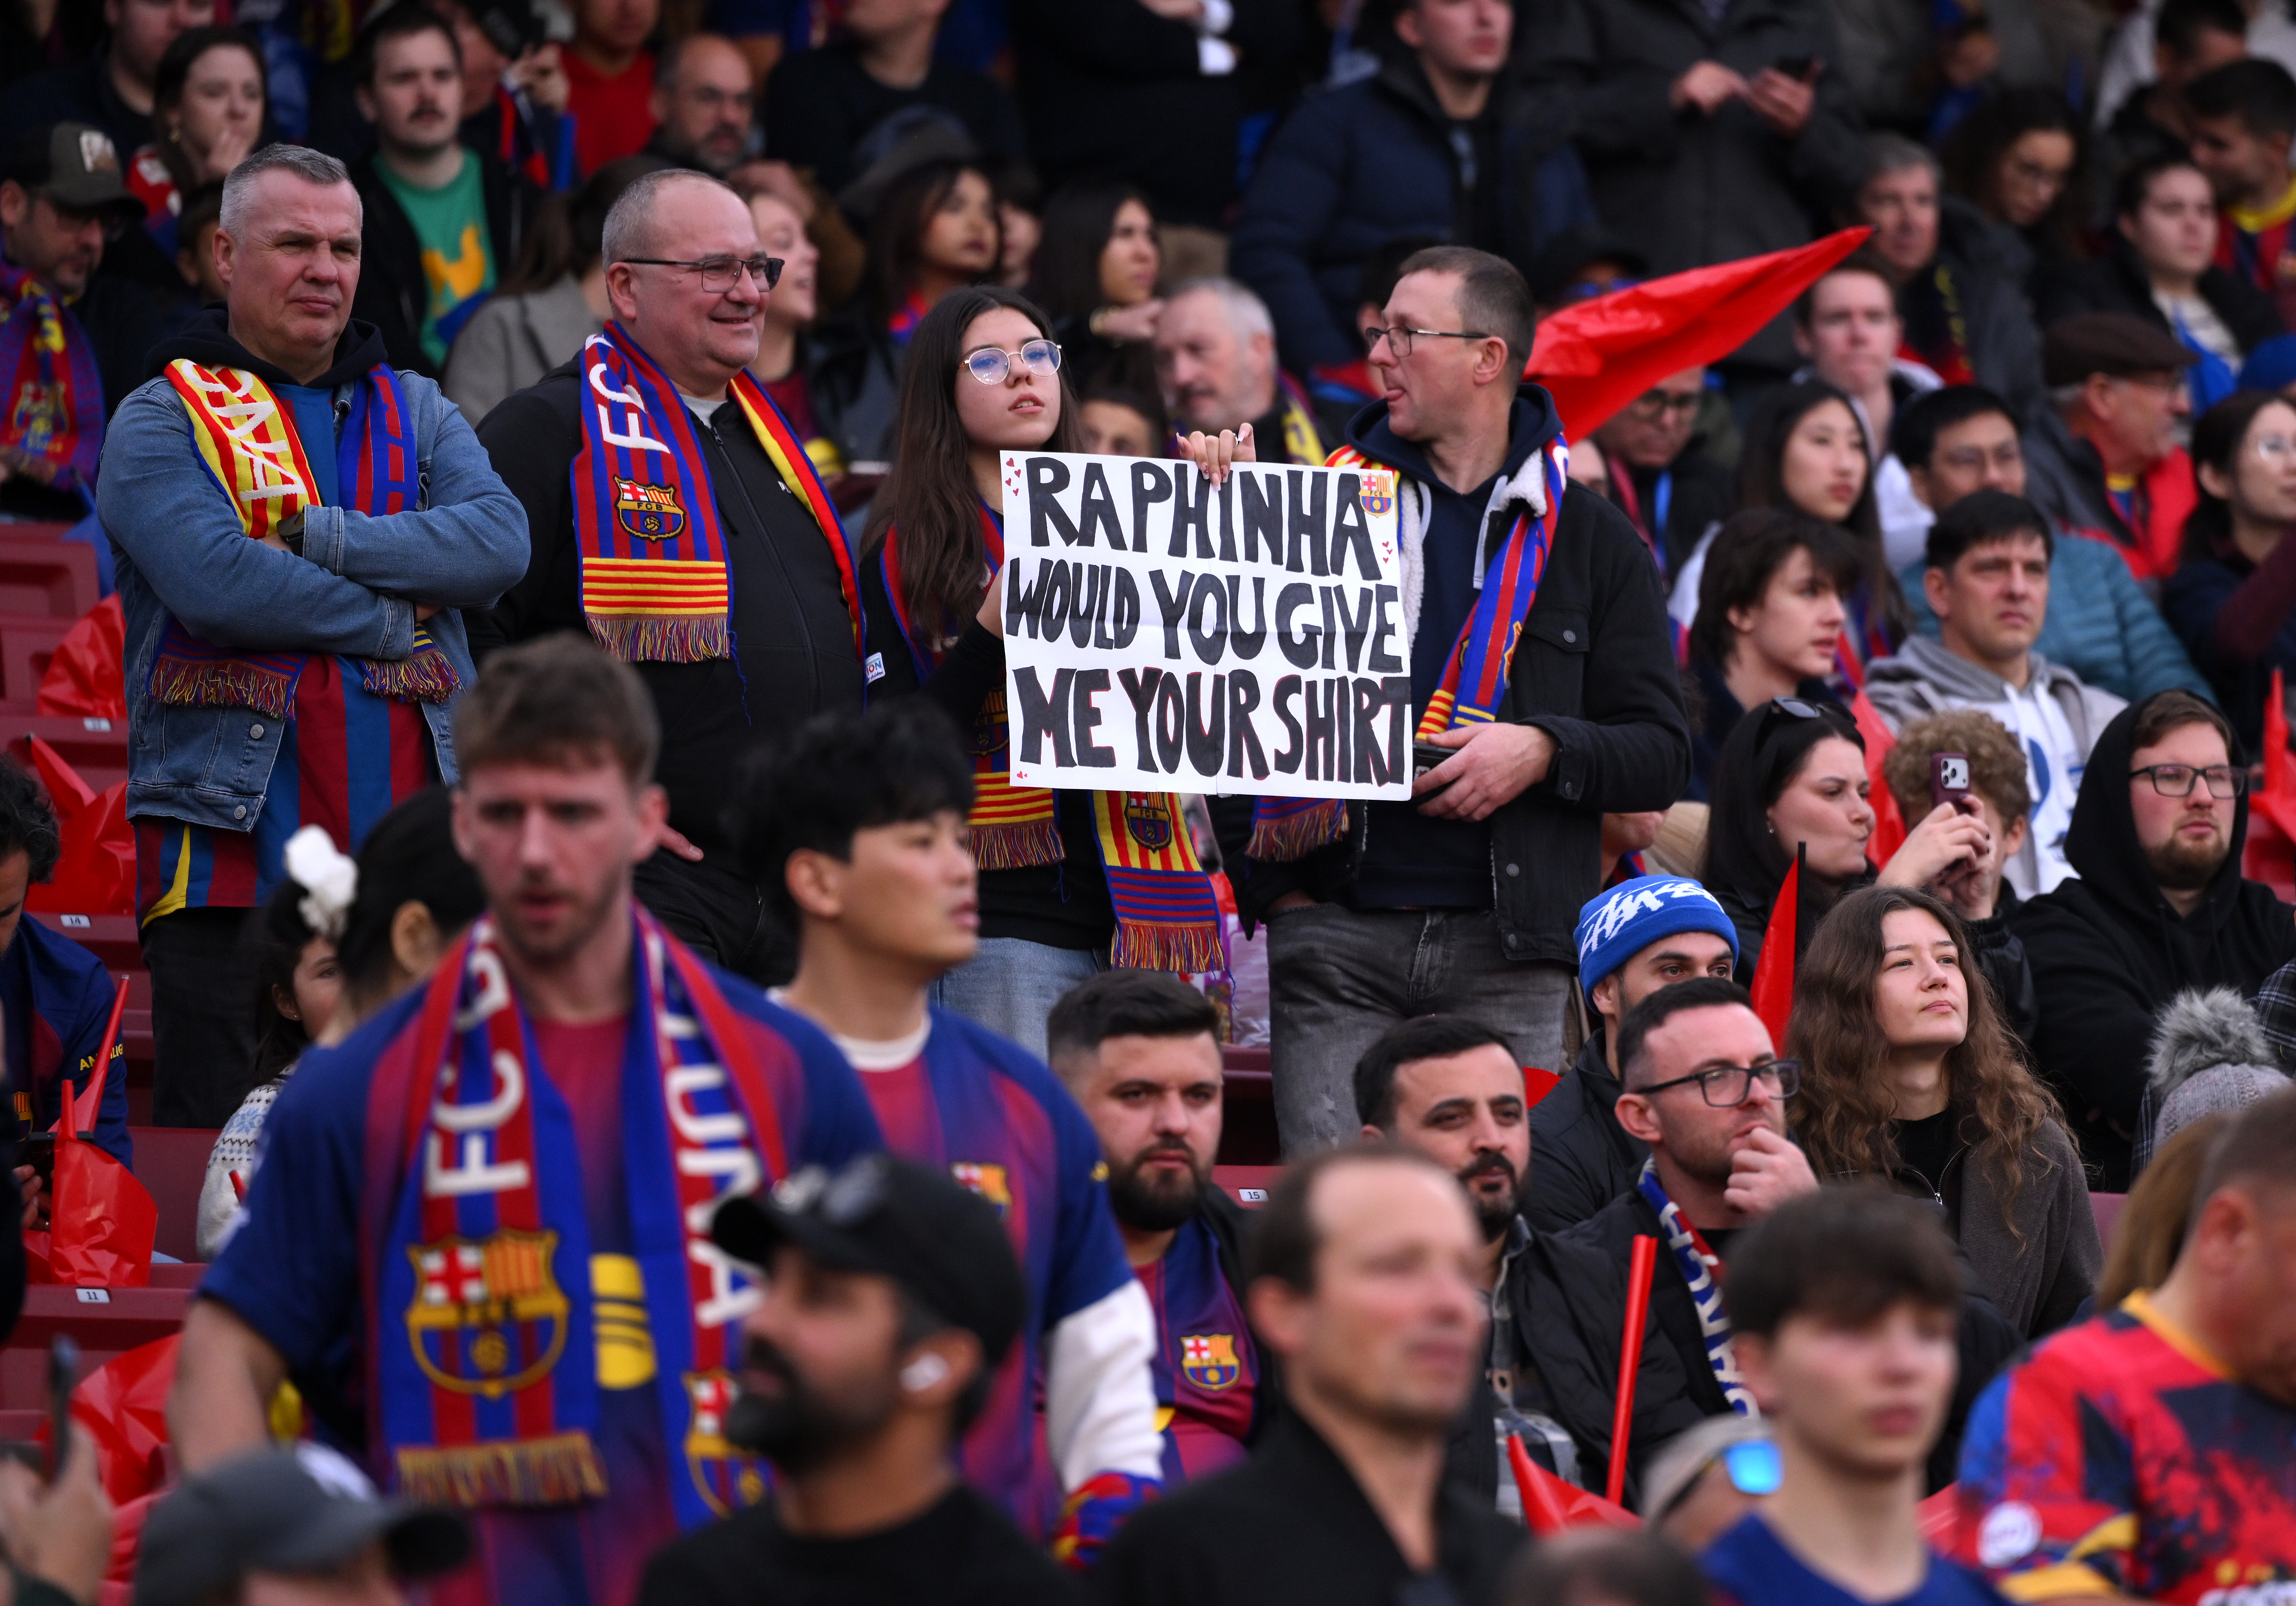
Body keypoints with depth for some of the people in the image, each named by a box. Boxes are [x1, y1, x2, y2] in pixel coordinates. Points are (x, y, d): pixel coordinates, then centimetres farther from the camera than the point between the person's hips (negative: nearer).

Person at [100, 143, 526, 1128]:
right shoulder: (163, 421, 4)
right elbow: (216, 583, -15)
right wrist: (395, 618, -6)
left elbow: (500, 544, -2)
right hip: (233, 854, -4)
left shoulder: (416, 414, 18)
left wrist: (316, 536, -10)